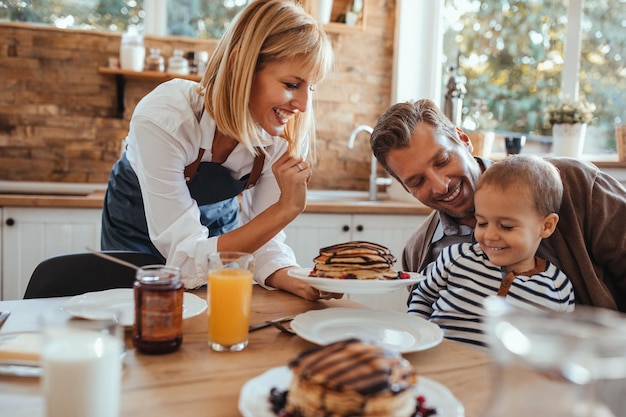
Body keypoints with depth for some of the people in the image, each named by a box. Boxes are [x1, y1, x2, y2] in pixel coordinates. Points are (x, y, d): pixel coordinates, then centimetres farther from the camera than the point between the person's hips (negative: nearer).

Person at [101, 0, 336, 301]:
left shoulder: (285, 132, -22)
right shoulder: (164, 119, -35)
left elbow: (259, 237, -18)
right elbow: (188, 262, -34)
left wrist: (302, 284, -37)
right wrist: (285, 208, -39)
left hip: (217, 225, 3)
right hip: (138, 228, -2)